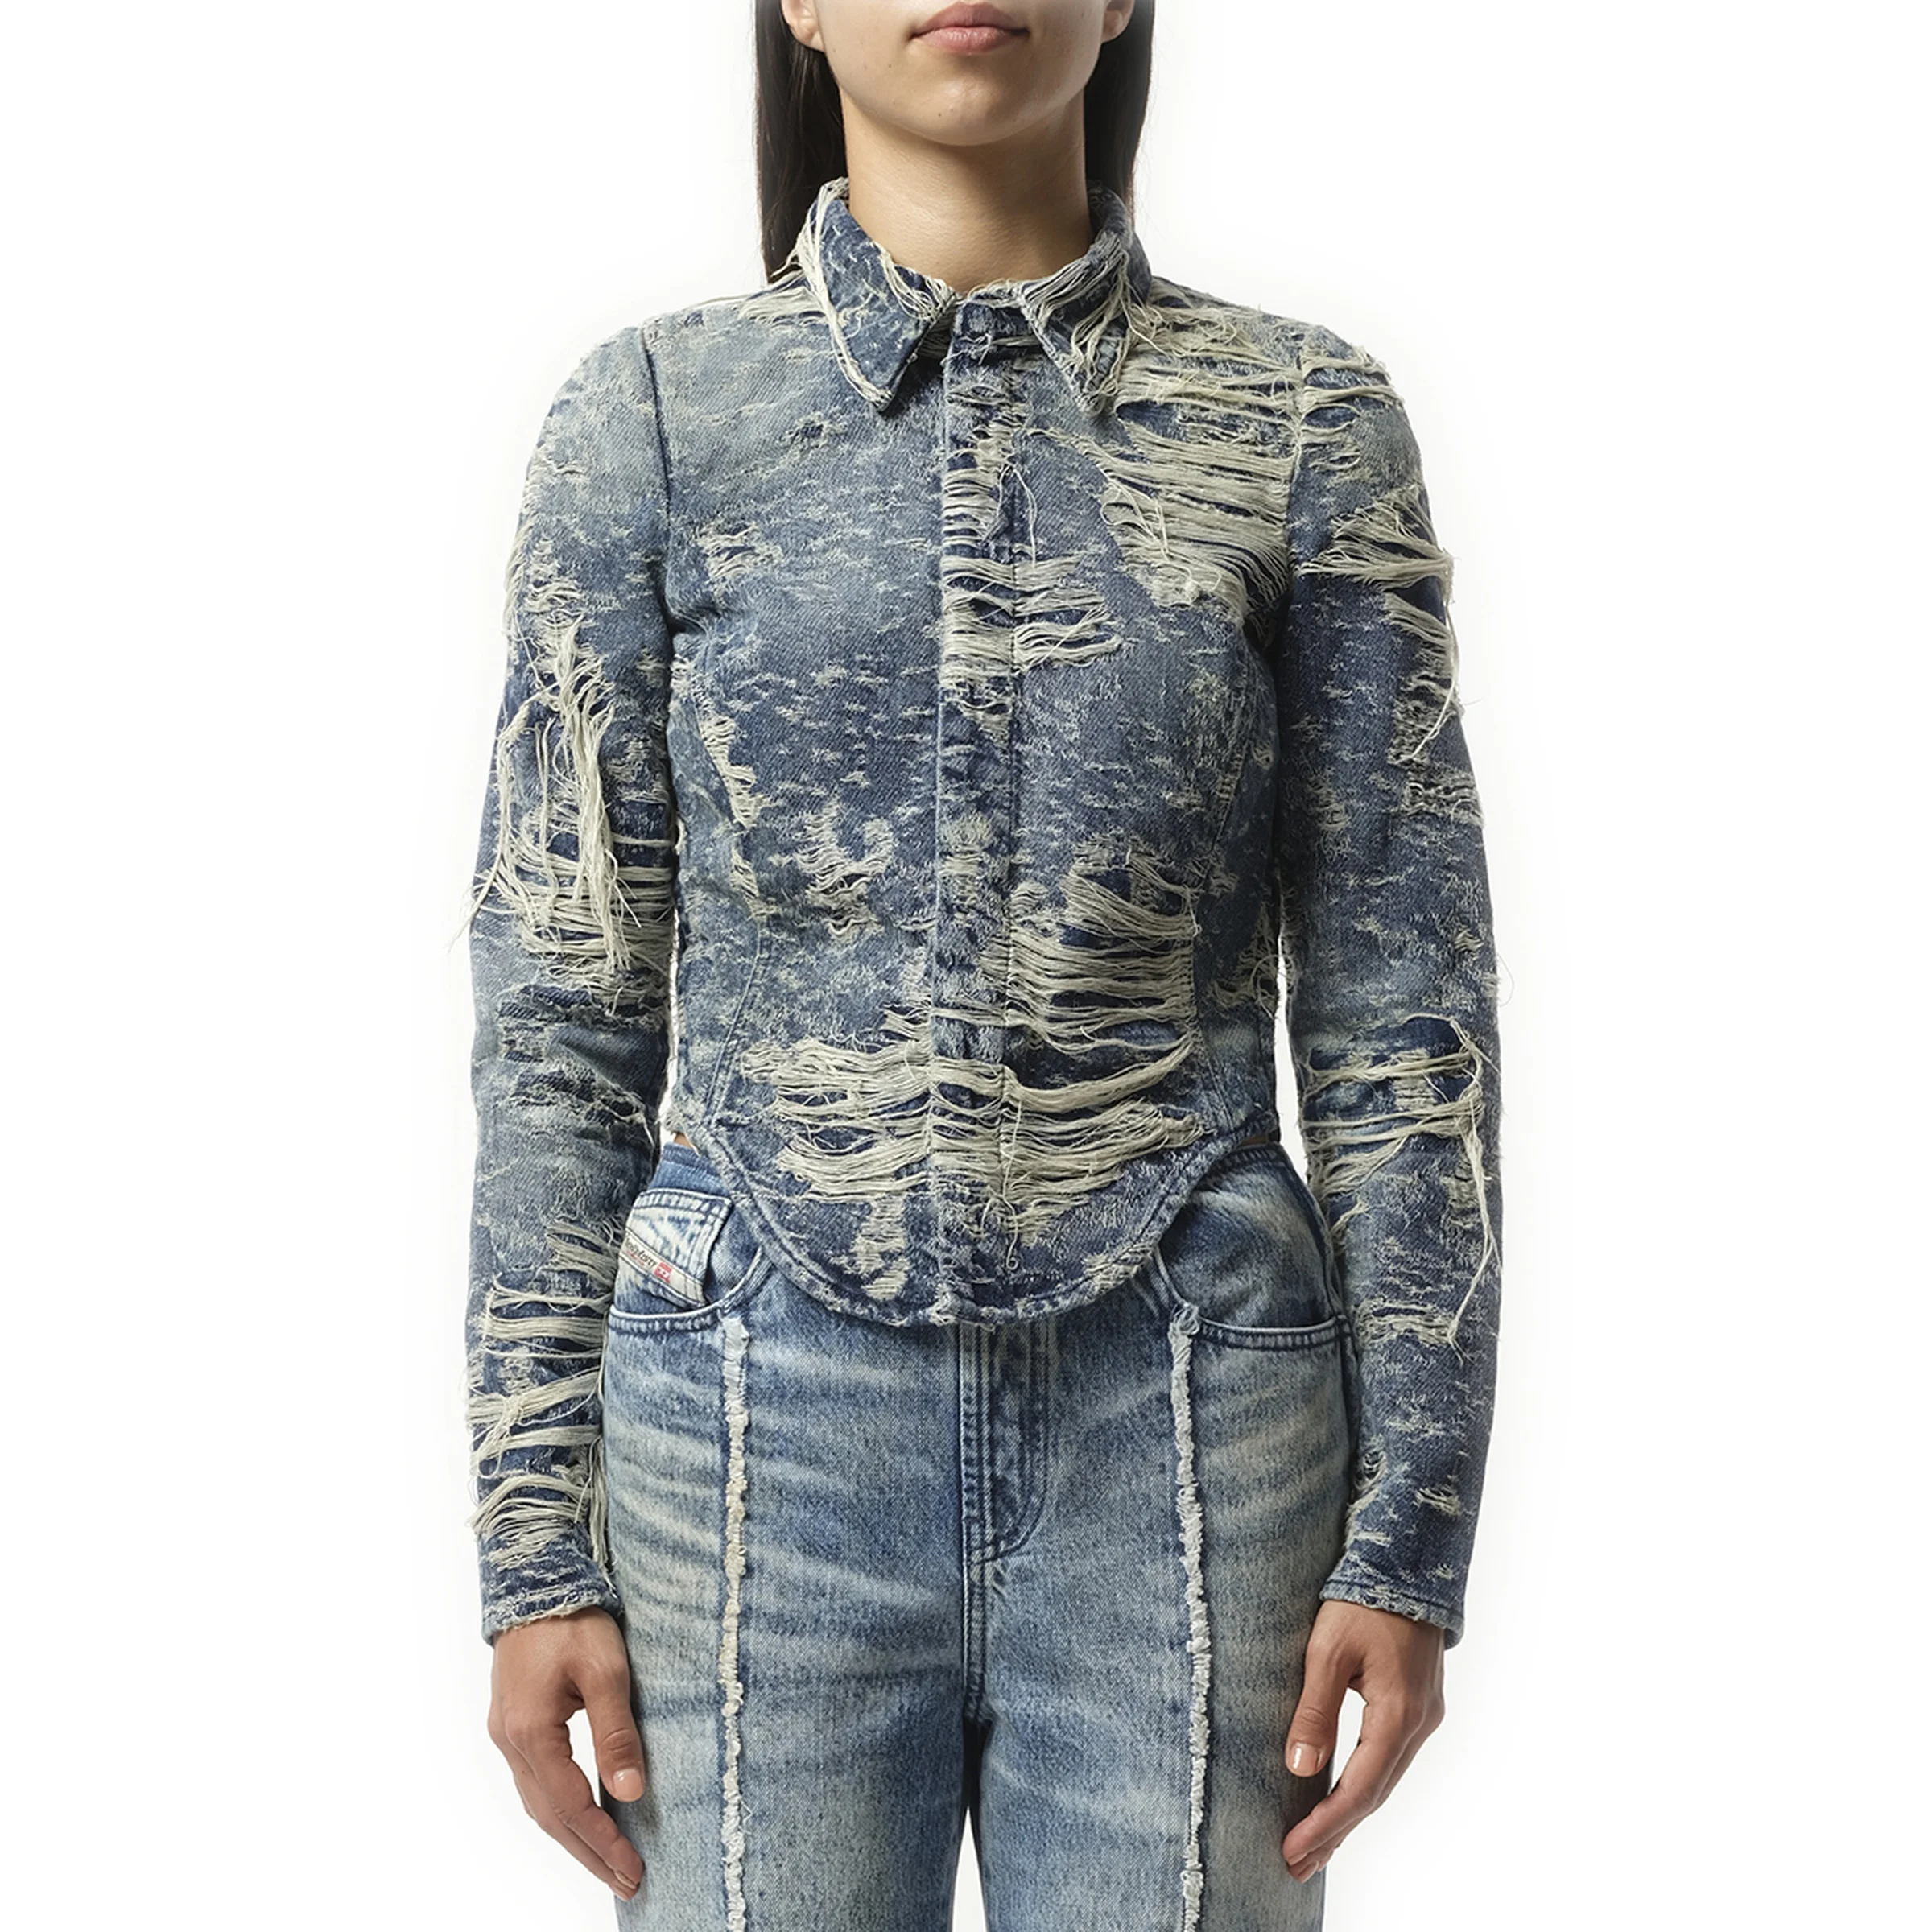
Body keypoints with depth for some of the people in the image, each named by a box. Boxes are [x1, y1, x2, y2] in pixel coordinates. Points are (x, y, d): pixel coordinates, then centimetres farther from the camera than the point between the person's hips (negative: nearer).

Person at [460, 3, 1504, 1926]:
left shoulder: (1308, 424, 2)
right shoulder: (651, 415, 3)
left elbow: (1398, 1011, 2)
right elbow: (561, 1009, 2)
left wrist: (1410, 1528, -1)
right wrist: (535, 1547, 0)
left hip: (1188, 1444, 0)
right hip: (762, 1424, 0)